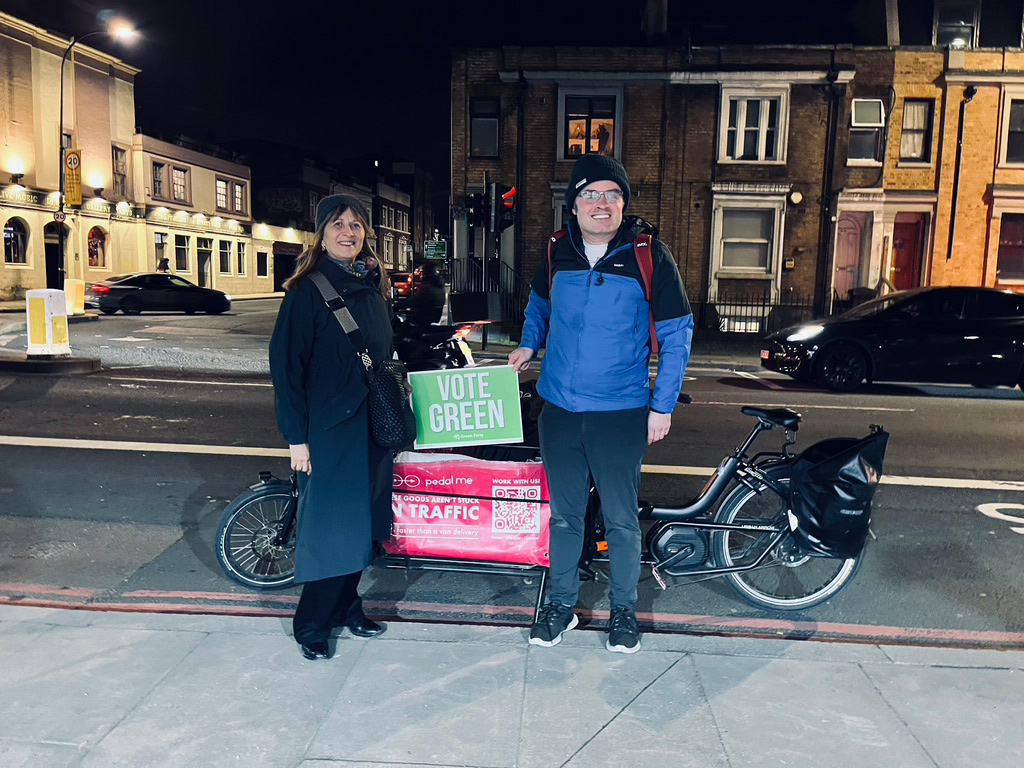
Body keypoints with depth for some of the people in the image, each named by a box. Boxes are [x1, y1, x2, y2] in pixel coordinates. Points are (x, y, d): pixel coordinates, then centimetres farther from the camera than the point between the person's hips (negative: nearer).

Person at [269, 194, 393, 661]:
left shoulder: (372, 288, 10)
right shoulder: (307, 290, -9)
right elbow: (286, 365, -11)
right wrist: (296, 437, -14)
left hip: (371, 425, 6)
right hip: (327, 428, -6)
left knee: (360, 523, 13)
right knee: (328, 527, 0)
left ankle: (345, 607, 29)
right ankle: (311, 625, 16)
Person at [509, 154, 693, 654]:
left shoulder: (649, 255, -7)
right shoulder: (557, 253, 3)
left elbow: (677, 334, -2)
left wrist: (663, 406, -6)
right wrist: (528, 346, 7)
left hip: (621, 414, -3)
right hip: (559, 411, 3)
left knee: (620, 520, 8)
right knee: (564, 515, 13)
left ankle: (623, 609, 28)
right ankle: (561, 604, 30)